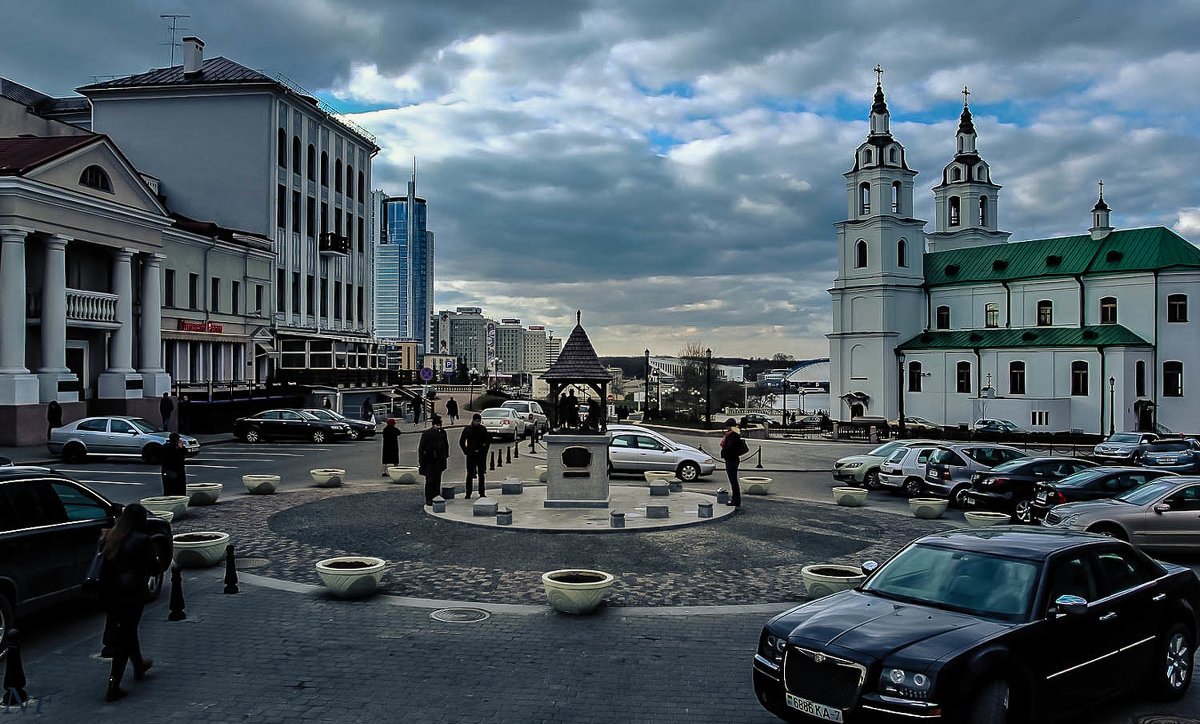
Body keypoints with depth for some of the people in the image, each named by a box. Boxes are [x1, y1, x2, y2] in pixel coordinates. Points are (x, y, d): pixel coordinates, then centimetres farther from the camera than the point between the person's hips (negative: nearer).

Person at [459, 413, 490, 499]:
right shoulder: (467, 429, -1)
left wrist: (485, 450, 3)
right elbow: (461, 442, 6)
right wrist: (466, 451, -2)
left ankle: (481, 493, 12)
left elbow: (488, 441, 13)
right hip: (471, 455, -1)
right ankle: (468, 494, 6)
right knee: (469, 475, 0)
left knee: (481, 475, 5)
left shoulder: (483, 429, 3)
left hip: (481, 455, 1)